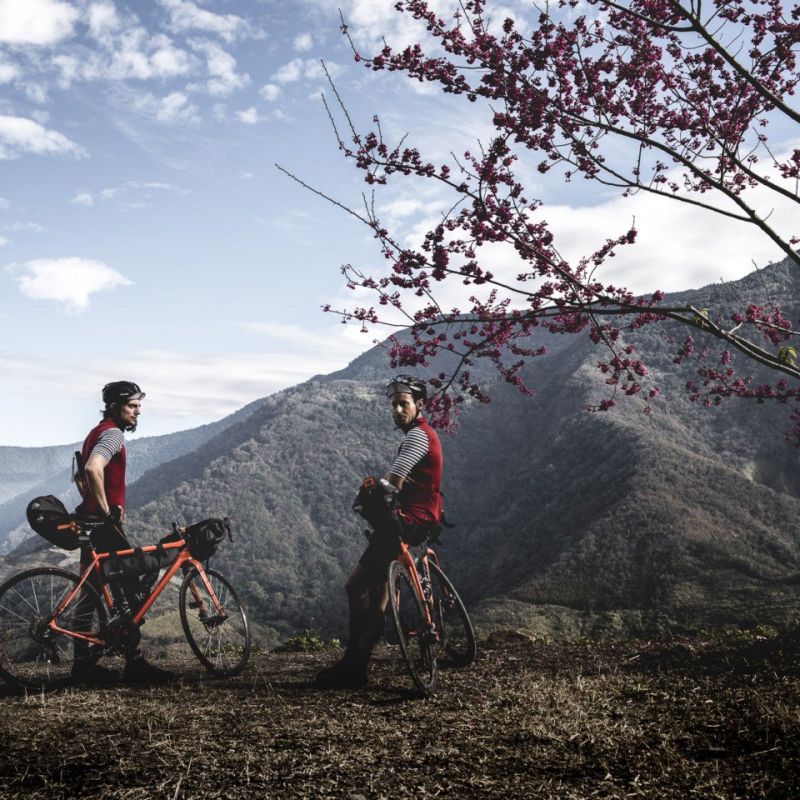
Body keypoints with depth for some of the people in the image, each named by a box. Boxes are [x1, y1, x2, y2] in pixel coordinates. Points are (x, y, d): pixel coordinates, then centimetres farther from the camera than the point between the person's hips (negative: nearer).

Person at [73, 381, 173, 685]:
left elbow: (82, 476, 30)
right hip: (105, 524, -11)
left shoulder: (97, 433, 20)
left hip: (91, 522, 11)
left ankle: (82, 663, 15)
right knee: (128, 590, -8)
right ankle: (134, 663, -8)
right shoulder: (112, 434, -13)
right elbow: (93, 470, -31)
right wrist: (106, 511, -23)